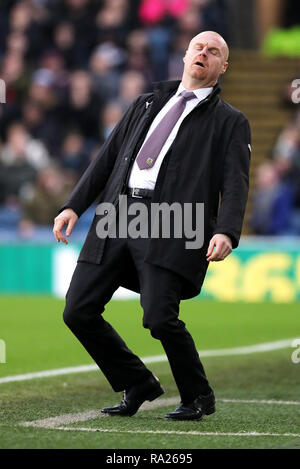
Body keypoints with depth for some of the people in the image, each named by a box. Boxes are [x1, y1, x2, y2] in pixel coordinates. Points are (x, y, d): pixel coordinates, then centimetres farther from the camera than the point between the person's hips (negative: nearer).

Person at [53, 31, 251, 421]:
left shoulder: (230, 122, 11)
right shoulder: (145, 105, 25)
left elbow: (235, 183, -1)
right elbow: (108, 158, 24)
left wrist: (226, 233, -19)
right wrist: (74, 206, 12)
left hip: (169, 228, -5)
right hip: (116, 215, 5)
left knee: (159, 317, -20)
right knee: (79, 311, -2)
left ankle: (198, 397, 6)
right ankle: (138, 385, 18)